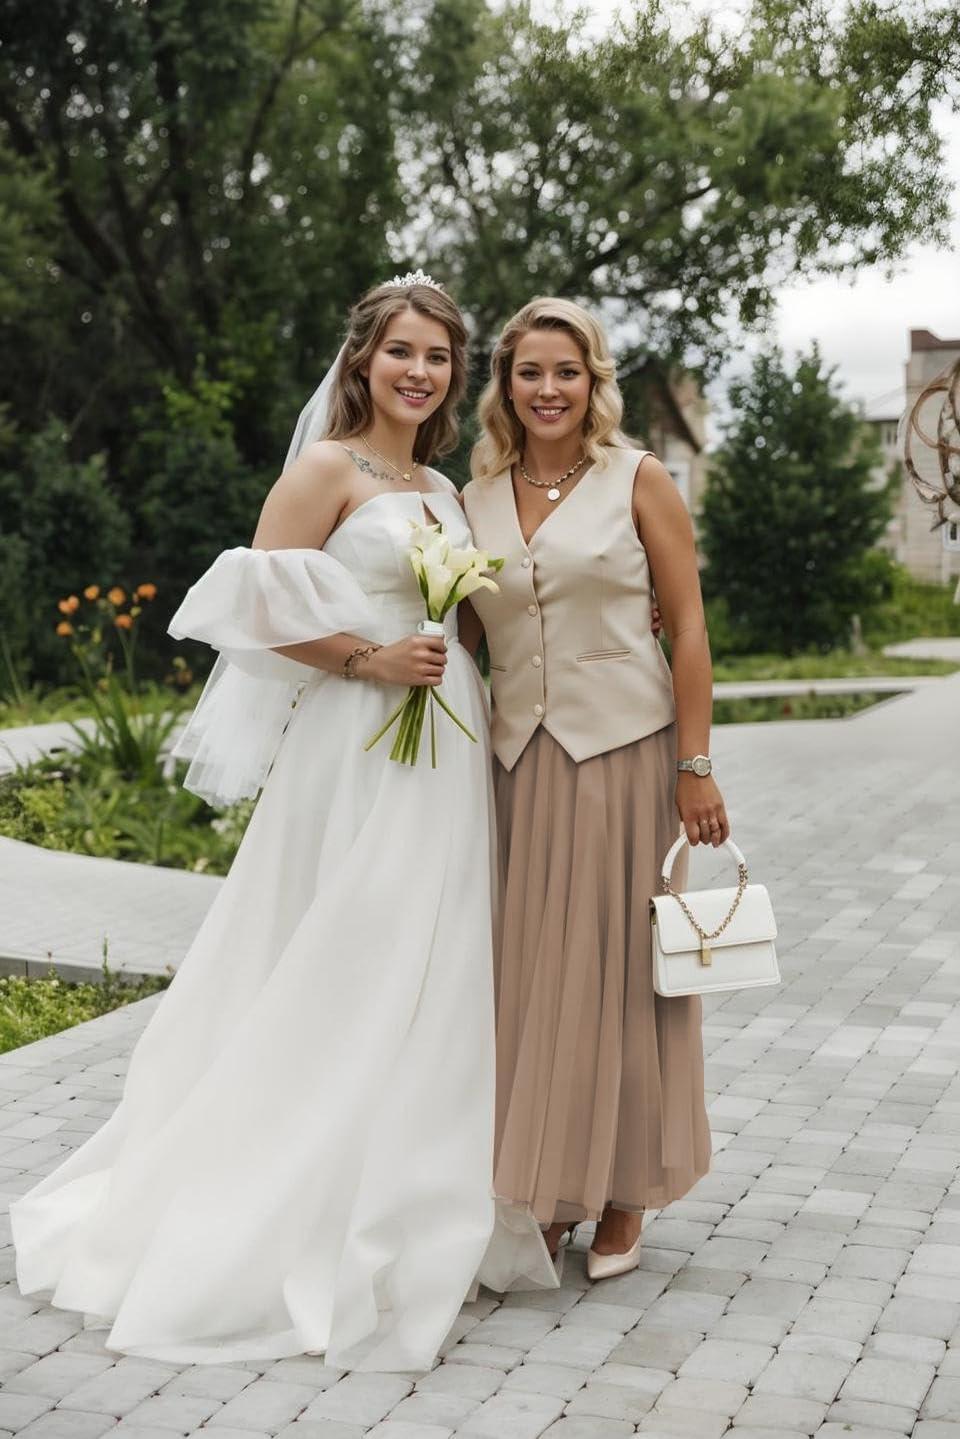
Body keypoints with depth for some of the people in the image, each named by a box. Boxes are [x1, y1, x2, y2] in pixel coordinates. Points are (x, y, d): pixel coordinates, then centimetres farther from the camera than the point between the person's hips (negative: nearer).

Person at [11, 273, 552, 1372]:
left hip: (448, 751, 8)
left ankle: (421, 1211, 23)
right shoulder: (328, 468, -5)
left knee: (431, 979, 11)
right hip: (360, 749, -8)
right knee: (347, 982, -5)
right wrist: (366, 659, -18)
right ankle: (307, 1229, 8)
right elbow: (259, 602, -13)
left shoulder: (442, 488, 17)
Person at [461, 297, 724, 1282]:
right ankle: (543, 1191, 17)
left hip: (621, 751, -3)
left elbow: (688, 627, -3)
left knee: (617, 965, 2)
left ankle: (621, 1198, 16)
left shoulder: (636, 480, 0)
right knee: (527, 971, 4)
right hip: (517, 757, 3)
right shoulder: (476, 499, 9)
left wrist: (694, 767, -8)